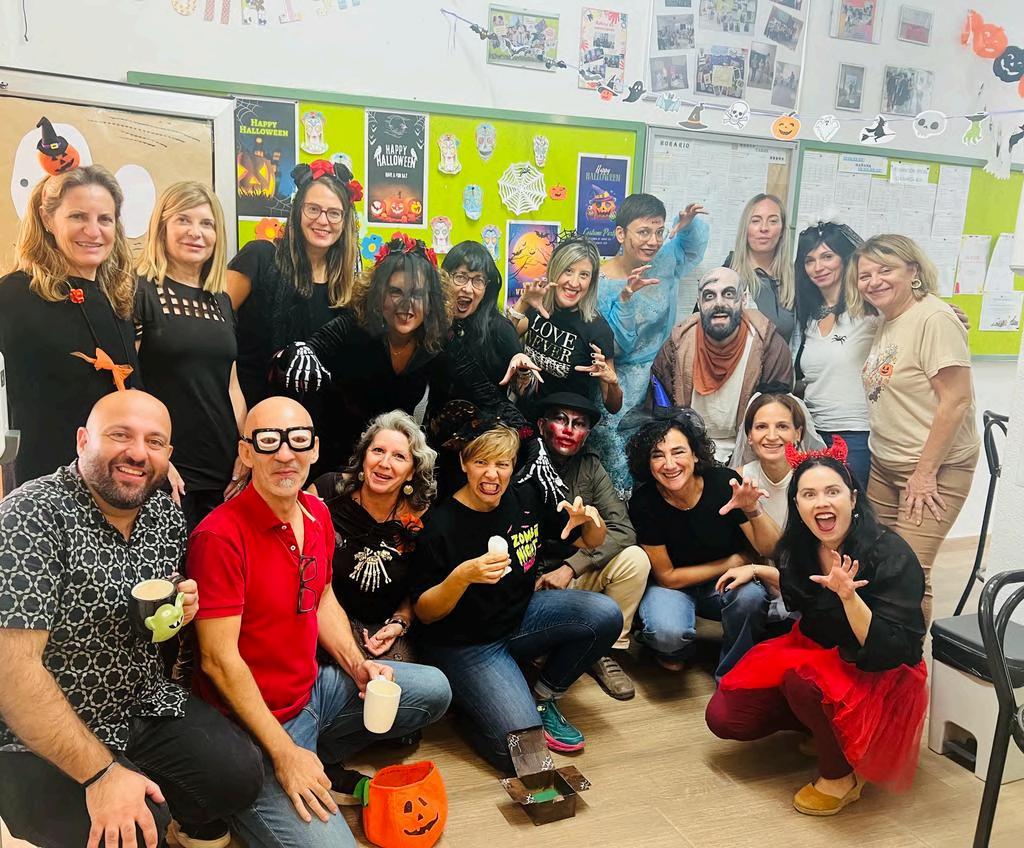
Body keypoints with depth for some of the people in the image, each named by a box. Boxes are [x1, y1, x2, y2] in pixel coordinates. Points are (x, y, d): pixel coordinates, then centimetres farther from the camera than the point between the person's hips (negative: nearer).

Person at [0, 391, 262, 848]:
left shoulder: (166, 514, 0)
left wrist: (180, 612, -9)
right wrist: (101, 773, -27)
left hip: (145, 705, 6)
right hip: (42, 737, -5)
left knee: (238, 775, -12)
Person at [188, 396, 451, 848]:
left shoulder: (317, 513, 0)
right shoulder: (221, 536, -25)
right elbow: (219, 660, -23)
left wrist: (356, 664, -3)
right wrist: (283, 753, -21)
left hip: (314, 687, 8)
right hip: (254, 720, -8)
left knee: (434, 690, 11)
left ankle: (321, 758, 18)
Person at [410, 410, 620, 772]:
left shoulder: (527, 499, -5)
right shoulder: (439, 524, -19)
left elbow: (594, 542, 6)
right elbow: (424, 613, -15)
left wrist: (588, 521, -18)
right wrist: (462, 576, -34)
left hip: (521, 617, 6)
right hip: (465, 644, -5)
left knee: (605, 615, -17)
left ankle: (542, 698, 5)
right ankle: (464, 700, 11)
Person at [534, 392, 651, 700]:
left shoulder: (590, 467, 0)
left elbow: (622, 530, -9)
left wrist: (570, 568, -22)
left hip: (575, 575, 5)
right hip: (530, 581, -5)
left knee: (634, 559, -19)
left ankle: (607, 653, -2)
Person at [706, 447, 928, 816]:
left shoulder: (891, 555, -25)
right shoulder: (804, 544, -7)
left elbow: (891, 650, -28)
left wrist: (848, 595, -40)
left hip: (878, 677, -6)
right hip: (815, 654, 6)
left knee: (803, 674, -36)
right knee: (724, 717, -6)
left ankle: (841, 777, -10)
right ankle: (821, 726, 15)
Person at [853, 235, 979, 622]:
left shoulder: (934, 319, -15)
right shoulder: (886, 323, 10)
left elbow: (957, 400, -19)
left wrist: (925, 473, -17)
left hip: (934, 469, -7)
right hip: (884, 466, 8)